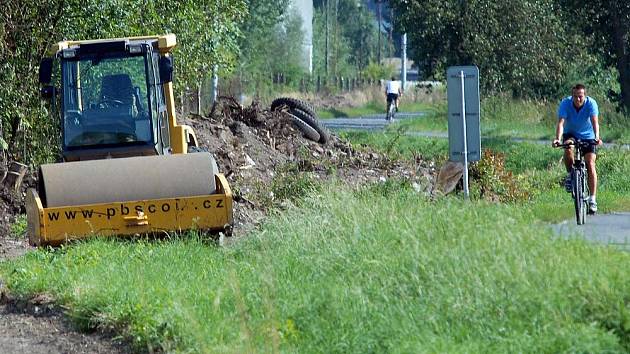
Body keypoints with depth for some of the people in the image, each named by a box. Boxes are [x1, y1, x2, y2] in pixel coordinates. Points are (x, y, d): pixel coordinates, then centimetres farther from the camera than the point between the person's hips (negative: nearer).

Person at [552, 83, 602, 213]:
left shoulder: (591, 103, -23)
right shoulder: (565, 103, -22)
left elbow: (595, 122, -34)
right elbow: (561, 122, -31)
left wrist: (597, 137, -52)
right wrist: (558, 139, -48)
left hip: (588, 136, 0)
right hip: (571, 133, 1)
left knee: (590, 164, -14)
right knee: (568, 148, -34)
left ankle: (592, 199, -11)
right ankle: (570, 174, -8)